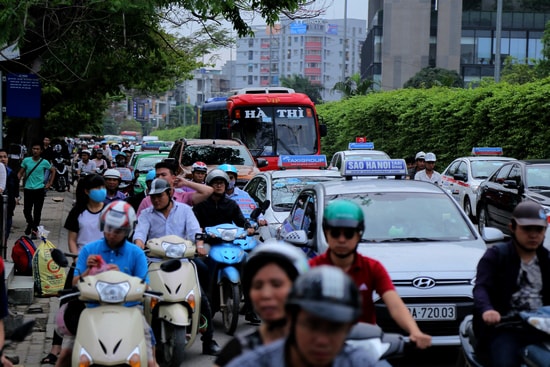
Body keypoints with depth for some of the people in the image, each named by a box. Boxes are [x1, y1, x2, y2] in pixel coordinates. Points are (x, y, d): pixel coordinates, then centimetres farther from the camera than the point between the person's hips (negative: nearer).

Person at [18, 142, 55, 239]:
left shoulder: (44, 162, -2)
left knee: (37, 212, 2)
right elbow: (20, 173, 5)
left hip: (39, 190, -1)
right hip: (28, 189, 1)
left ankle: (34, 230, 13)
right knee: (26, 210, 5)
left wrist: (50, 183, 8)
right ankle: (30, 224, 33)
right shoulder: (26, 160, -1)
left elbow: (53, 171, 13)